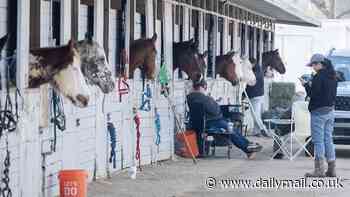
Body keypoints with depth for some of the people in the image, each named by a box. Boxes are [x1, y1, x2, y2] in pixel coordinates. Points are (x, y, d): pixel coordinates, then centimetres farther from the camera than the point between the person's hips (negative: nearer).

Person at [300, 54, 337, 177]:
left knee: (318, 140, -5)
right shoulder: (332, 76, 11)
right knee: (328, 139, 13)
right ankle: (331, 169, 14)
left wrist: (306, 85, -2)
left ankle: (319, 170, -6)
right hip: (330, 110, 8)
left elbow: (313, 94, -18)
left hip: (319, 112, -8)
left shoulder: (319, 77, -15)